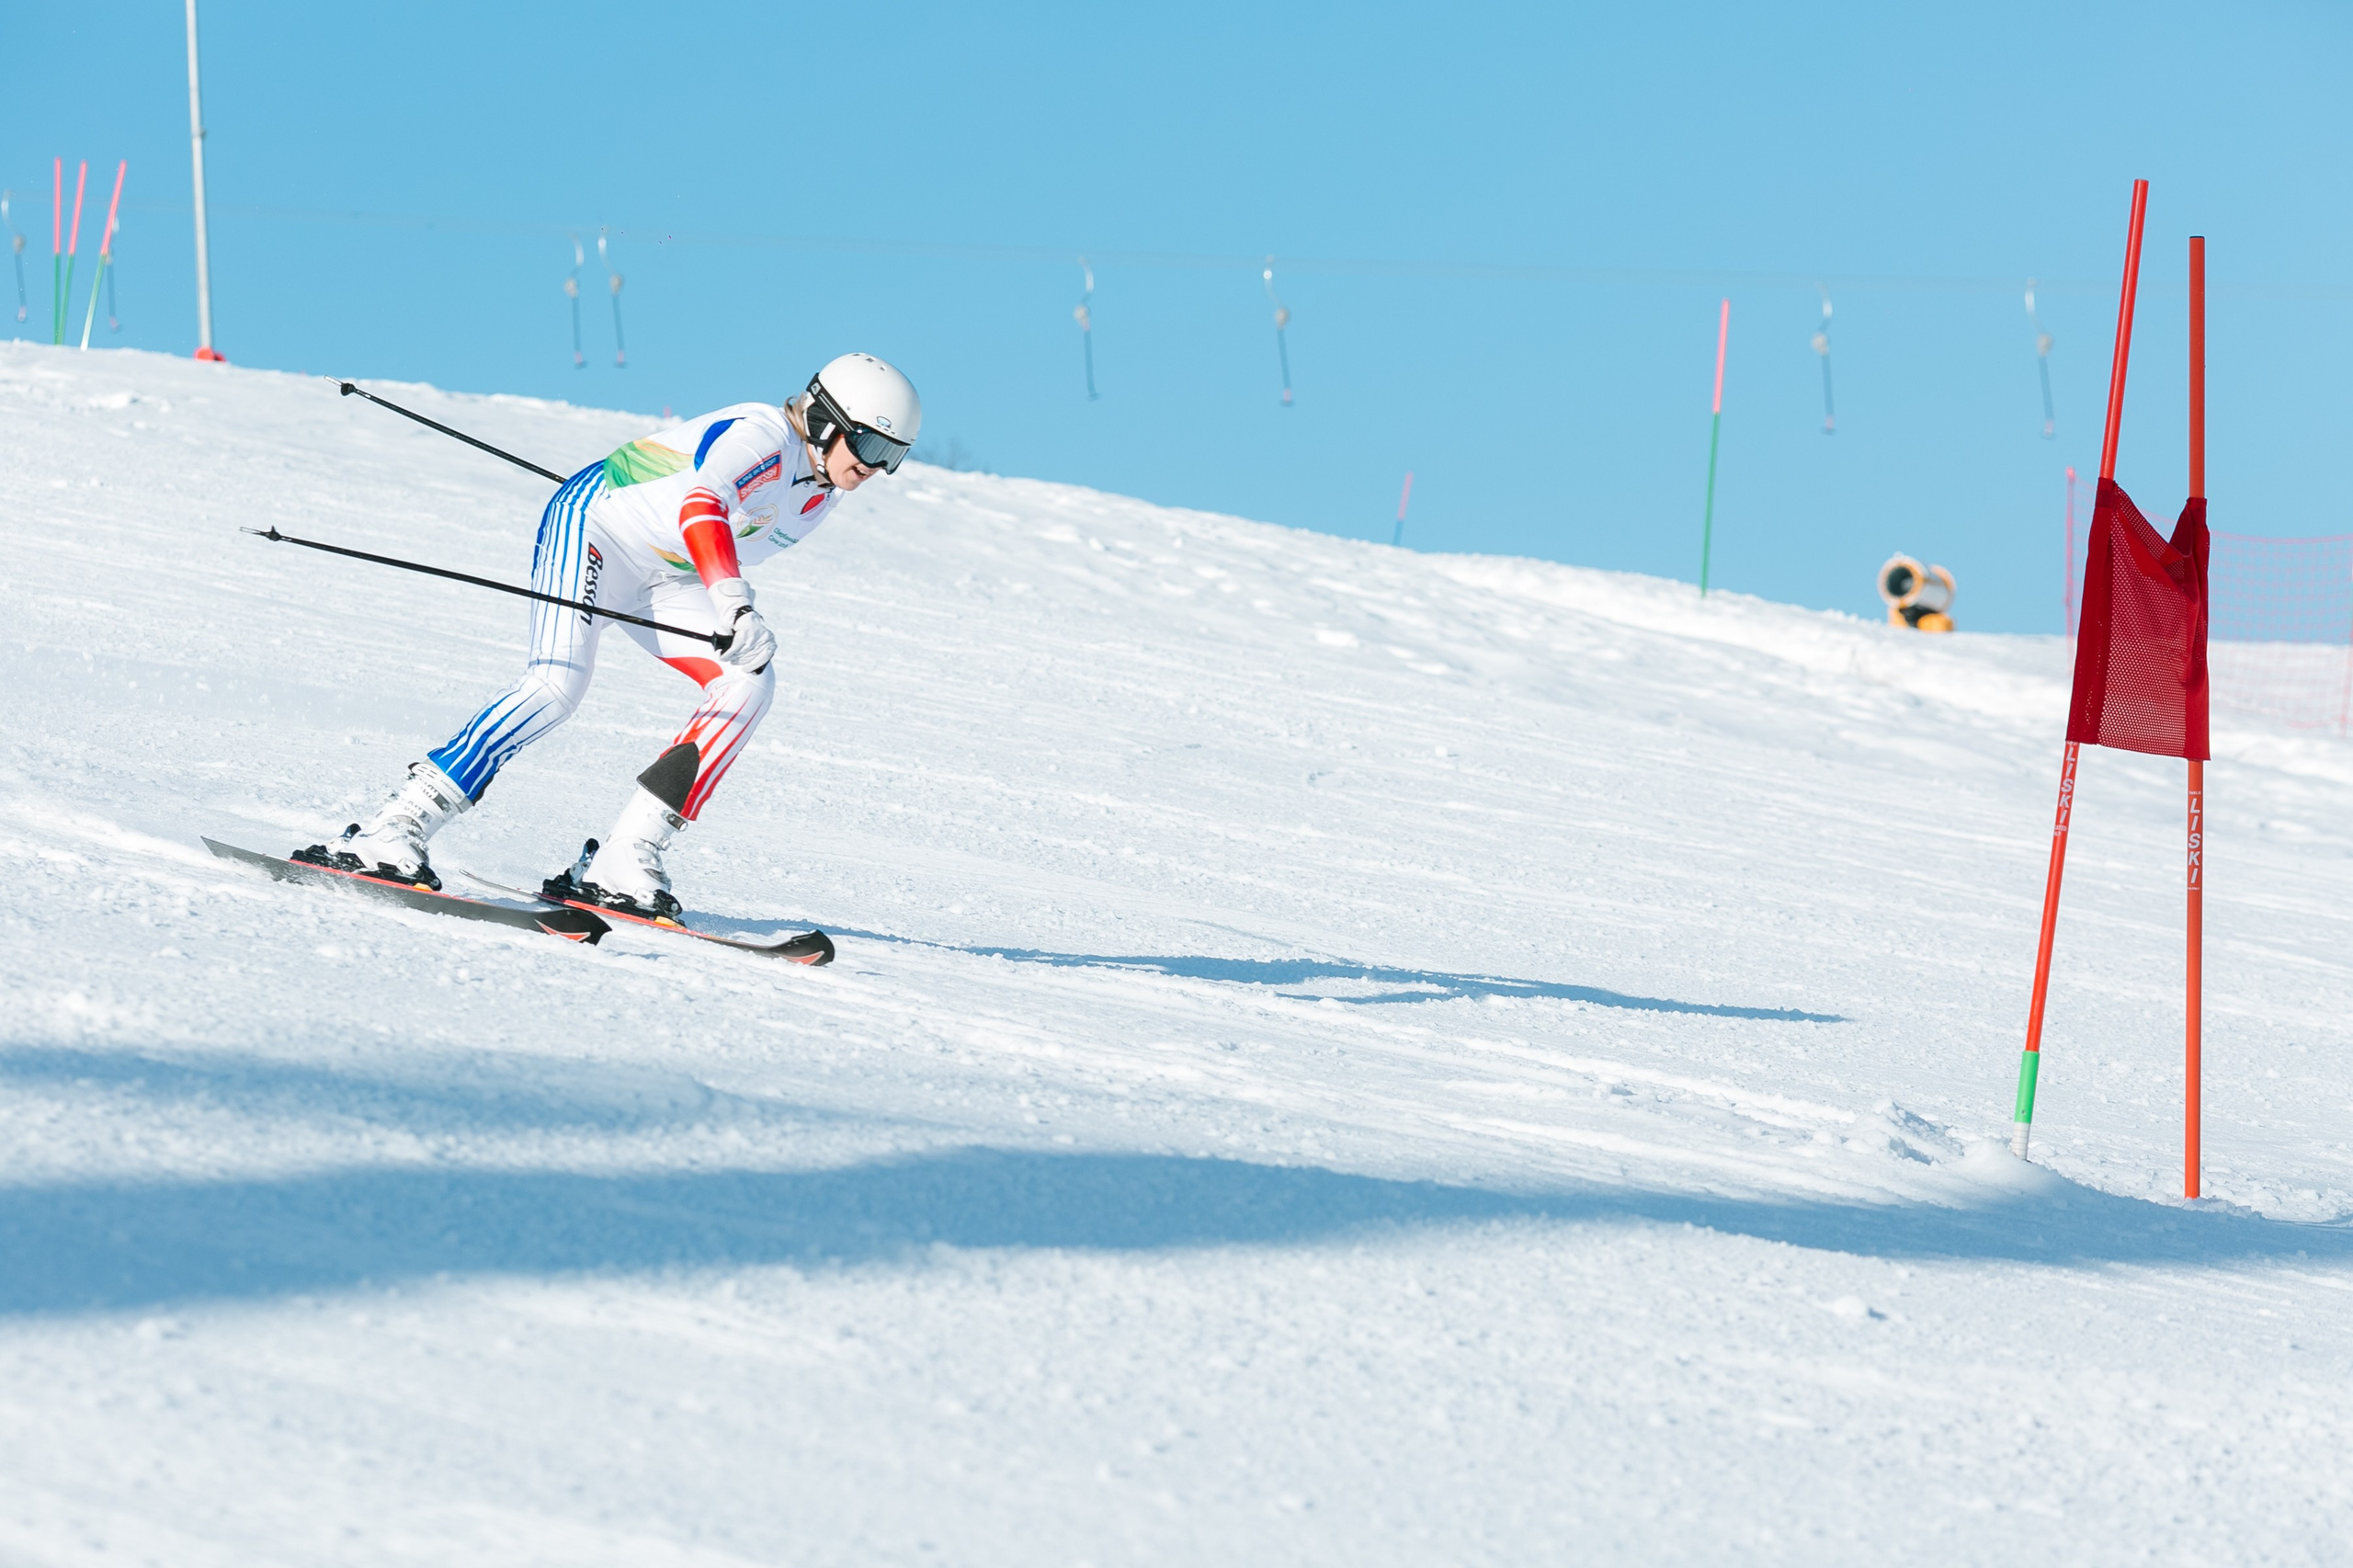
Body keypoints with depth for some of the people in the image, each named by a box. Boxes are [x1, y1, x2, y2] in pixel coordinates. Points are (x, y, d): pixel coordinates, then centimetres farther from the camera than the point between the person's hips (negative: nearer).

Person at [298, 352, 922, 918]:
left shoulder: (821, 495, 4)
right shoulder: (763, 435, -24)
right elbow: (701, 500, -46)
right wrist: (735, 607, -60)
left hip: (658, 580, 9)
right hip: (592, 523, -9)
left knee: (748, 683, -14)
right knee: (557, 684, -29)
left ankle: (623, 859, -18)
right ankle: (395, 829, -27)